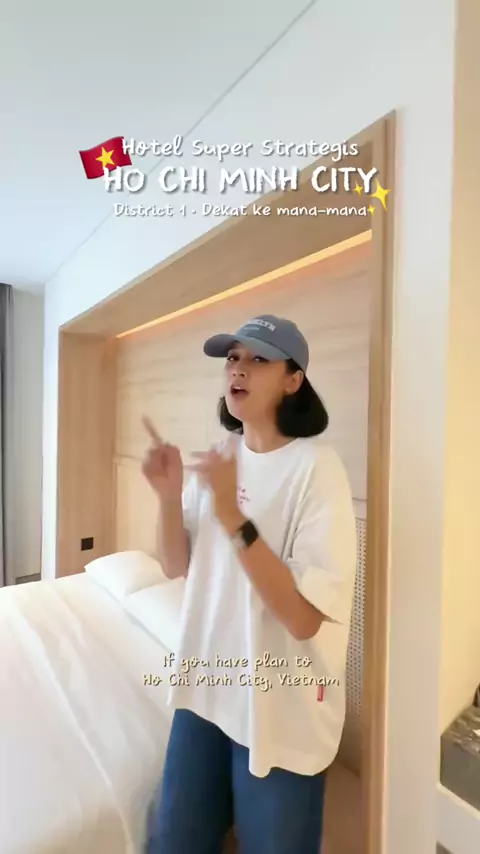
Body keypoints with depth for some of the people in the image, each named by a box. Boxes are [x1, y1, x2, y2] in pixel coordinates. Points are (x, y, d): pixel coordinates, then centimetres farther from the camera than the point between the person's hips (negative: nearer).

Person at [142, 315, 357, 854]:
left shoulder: (316, 467, -21)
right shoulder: (219, 456, -2)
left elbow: (303, 618, -25)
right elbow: (177, 567, 1)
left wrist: (232, 516, -33)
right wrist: (169, 495, -15)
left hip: (281, 707, -5)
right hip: (206, 686, 6)